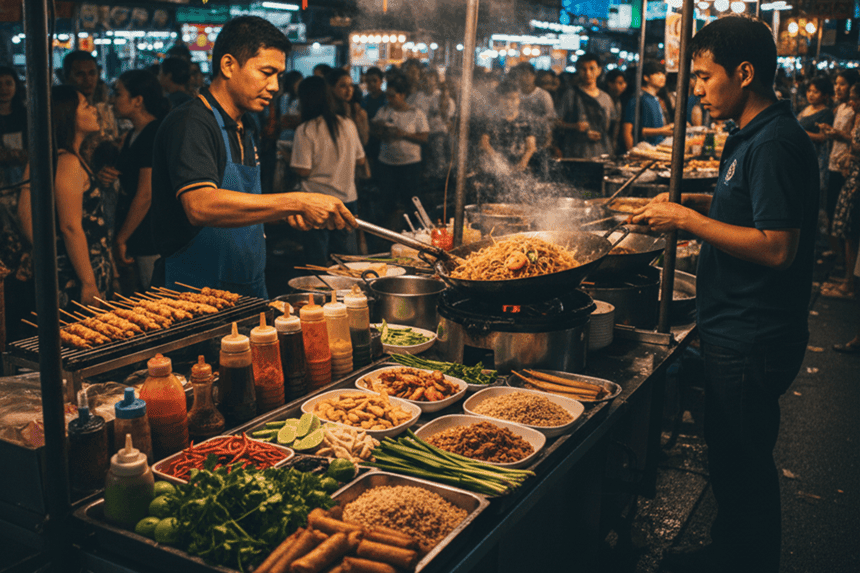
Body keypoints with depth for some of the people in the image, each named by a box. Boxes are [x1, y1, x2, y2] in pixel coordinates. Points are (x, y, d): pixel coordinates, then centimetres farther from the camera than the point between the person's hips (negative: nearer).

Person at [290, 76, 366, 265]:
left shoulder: (305, 130, -12)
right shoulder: (348, 125, 2)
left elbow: (303, 171, -15)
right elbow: (360, 160, 11)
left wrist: (288, 158, 4)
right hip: (348, 198, 5)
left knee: (317, 260, 6)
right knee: (348, 258, 14)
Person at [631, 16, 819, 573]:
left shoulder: (775, 144, -21)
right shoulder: (754, 136, 12)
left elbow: (776, 247, -27)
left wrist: (690, 220, -21)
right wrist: (695, 202, 10)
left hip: (753, 341, -11)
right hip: (737, 332, 11)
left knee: (745, 466, 4)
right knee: (731, 458, 22)